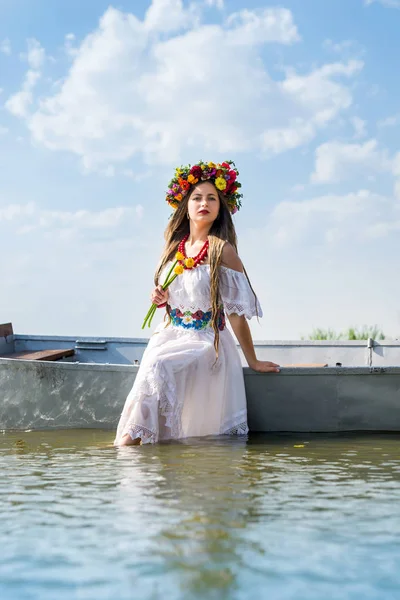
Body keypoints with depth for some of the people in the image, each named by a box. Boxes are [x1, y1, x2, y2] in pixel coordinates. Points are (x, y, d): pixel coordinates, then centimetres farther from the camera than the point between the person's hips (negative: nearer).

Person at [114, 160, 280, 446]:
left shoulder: (222, 250, -9)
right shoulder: (174, 246, 9)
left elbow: (236, 311, -7)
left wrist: (253, 361, -3)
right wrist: (161, 299, 0)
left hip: (206, 341, -5)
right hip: (171, 334, 5)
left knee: (158, 366, -31)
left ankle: (133, 435, -21)